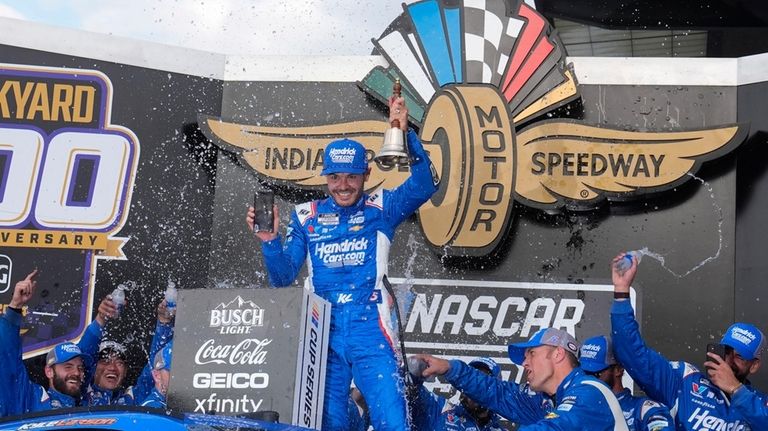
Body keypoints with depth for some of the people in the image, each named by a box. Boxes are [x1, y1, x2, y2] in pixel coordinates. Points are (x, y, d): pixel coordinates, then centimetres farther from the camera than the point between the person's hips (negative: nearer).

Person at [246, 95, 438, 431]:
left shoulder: (381, 209, 6)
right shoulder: (307, 217, 11)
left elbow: (424, 185, -11)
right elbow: (283, 277, 8)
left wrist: (406, 133, -21)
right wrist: (269, 240, -10)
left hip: (371, 331, -2)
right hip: (324, 334, 2)